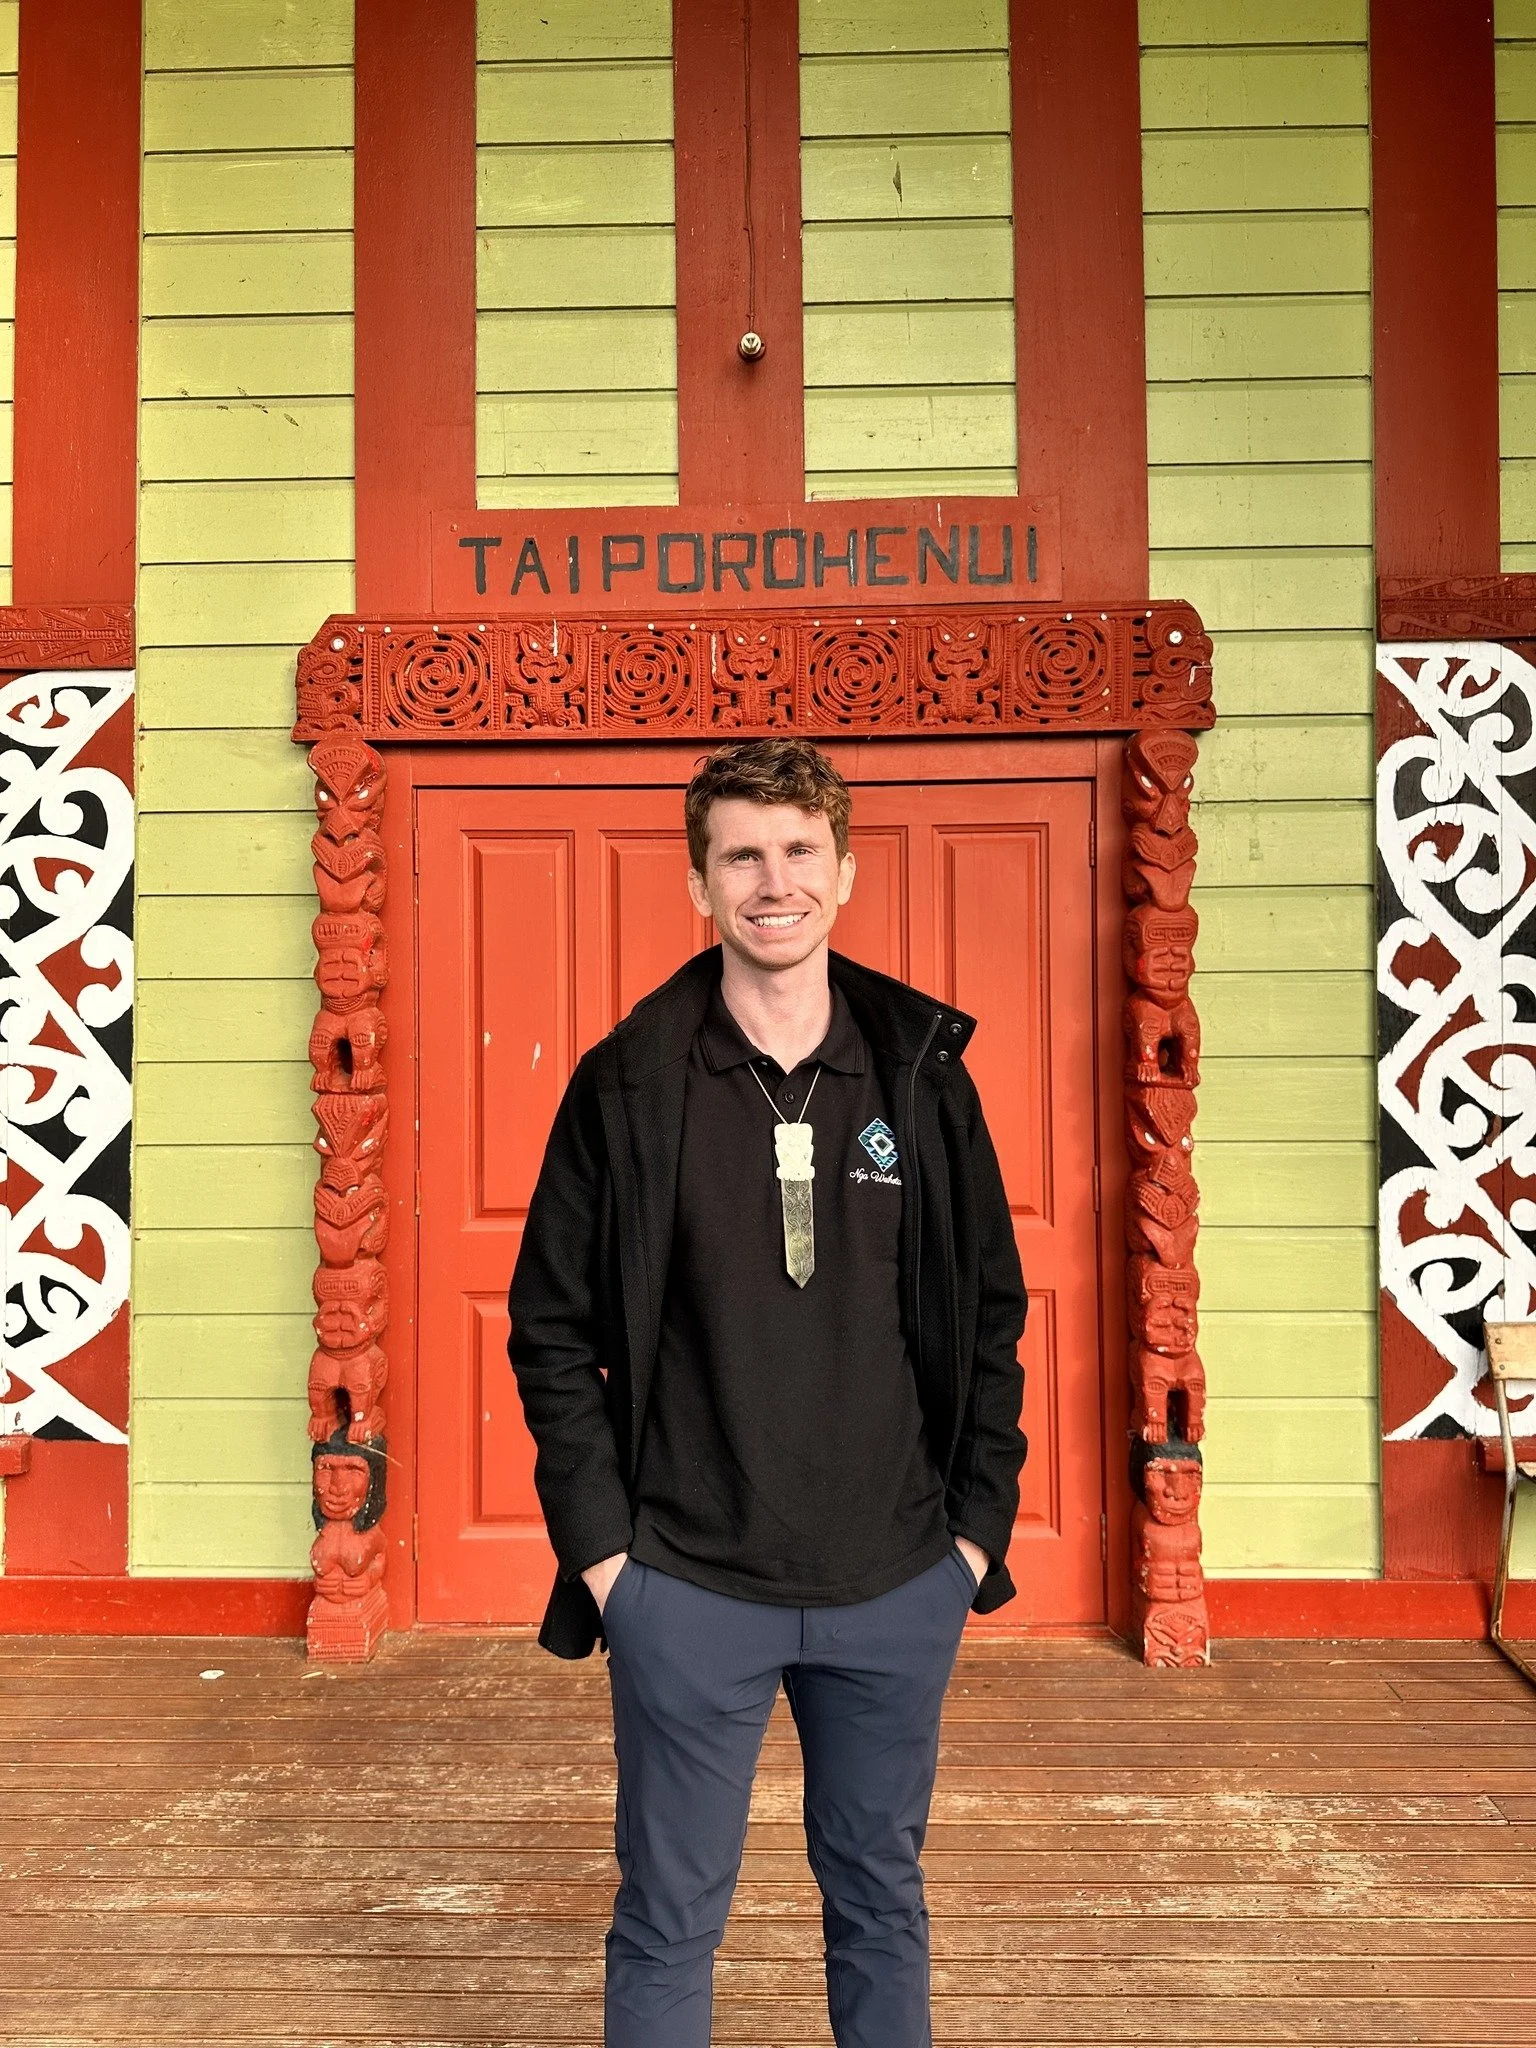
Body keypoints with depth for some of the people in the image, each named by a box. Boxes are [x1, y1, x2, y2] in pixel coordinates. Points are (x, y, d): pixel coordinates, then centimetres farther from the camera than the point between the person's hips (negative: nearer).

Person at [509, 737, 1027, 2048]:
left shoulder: (923, 1072, -1)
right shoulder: (627, 1083, -6)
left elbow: (993, 1312, 5)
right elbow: (552, 1329, -3)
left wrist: (980, 1523, 1)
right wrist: (599, 1545, -7)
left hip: (900, 1586, 2)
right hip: (687, 1592, -2)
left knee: (882, 1898, 21)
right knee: (670, 1919, 14)